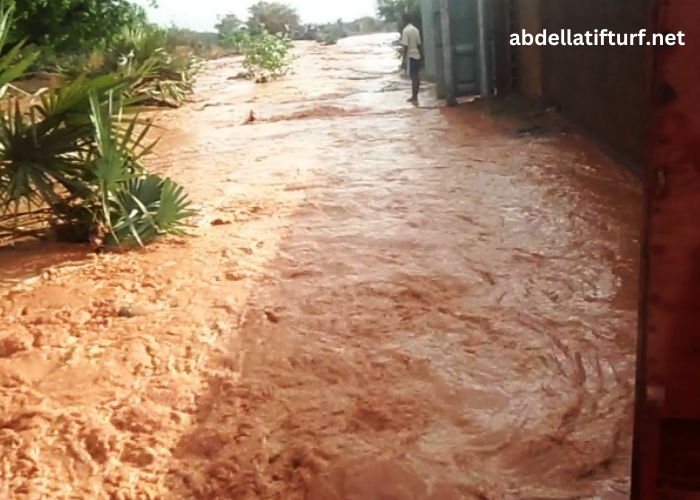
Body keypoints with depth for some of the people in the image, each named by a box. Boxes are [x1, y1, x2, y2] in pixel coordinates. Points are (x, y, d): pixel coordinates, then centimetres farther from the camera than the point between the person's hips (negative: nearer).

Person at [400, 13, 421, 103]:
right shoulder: (415, 29, 8)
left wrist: (404, 58, -12)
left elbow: (405, 46, -17)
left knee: (413, 77, -5)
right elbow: (419, 44, 12)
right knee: (416, 76, 9)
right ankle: (415, 96, 16)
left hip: (410, 56, -7)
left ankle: (414, 97, -3)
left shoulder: (406, 30, -15)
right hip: (417, 56, 7)